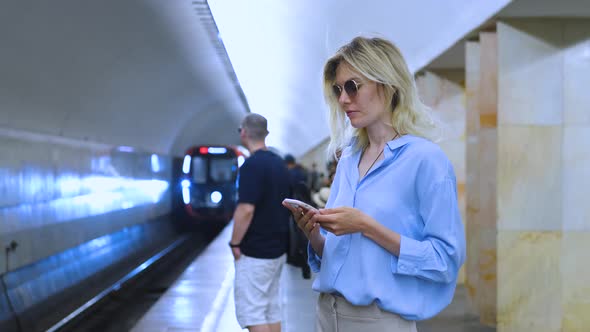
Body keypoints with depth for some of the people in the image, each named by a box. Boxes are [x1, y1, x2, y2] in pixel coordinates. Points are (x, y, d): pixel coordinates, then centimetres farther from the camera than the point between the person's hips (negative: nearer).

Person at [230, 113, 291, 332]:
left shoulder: (252, 165, -16)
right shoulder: (279, 164, 11)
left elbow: (246, 209, -23)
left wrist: (235, 243, -12)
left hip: (255, 252, -9)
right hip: (278, 248, 9)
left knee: (250, 311, -4)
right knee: (272, 309, 14)